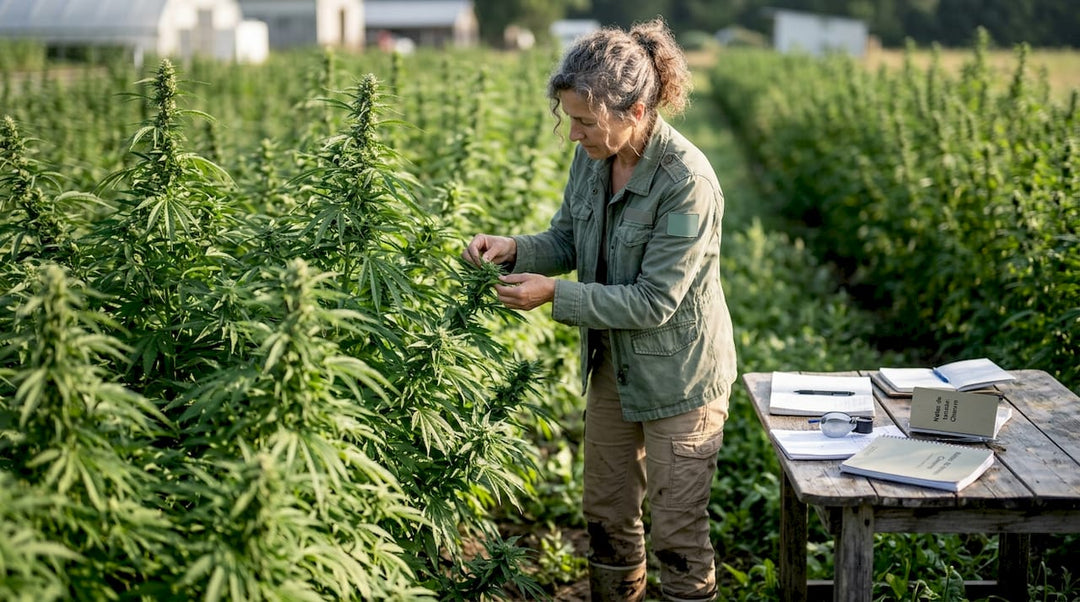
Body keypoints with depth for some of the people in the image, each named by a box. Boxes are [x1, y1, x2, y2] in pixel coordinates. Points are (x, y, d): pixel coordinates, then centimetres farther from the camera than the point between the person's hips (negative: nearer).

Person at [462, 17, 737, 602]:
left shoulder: (686, 182, -28)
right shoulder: (592, 159, -6)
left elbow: (654, 303, -26)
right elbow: (566, 240, 8)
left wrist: (555, 294, -25)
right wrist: (513, 248, -12)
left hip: (678, 378, -7)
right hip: (613, 365, 7)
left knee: (677, 532, 4)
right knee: (606, 513, 20)